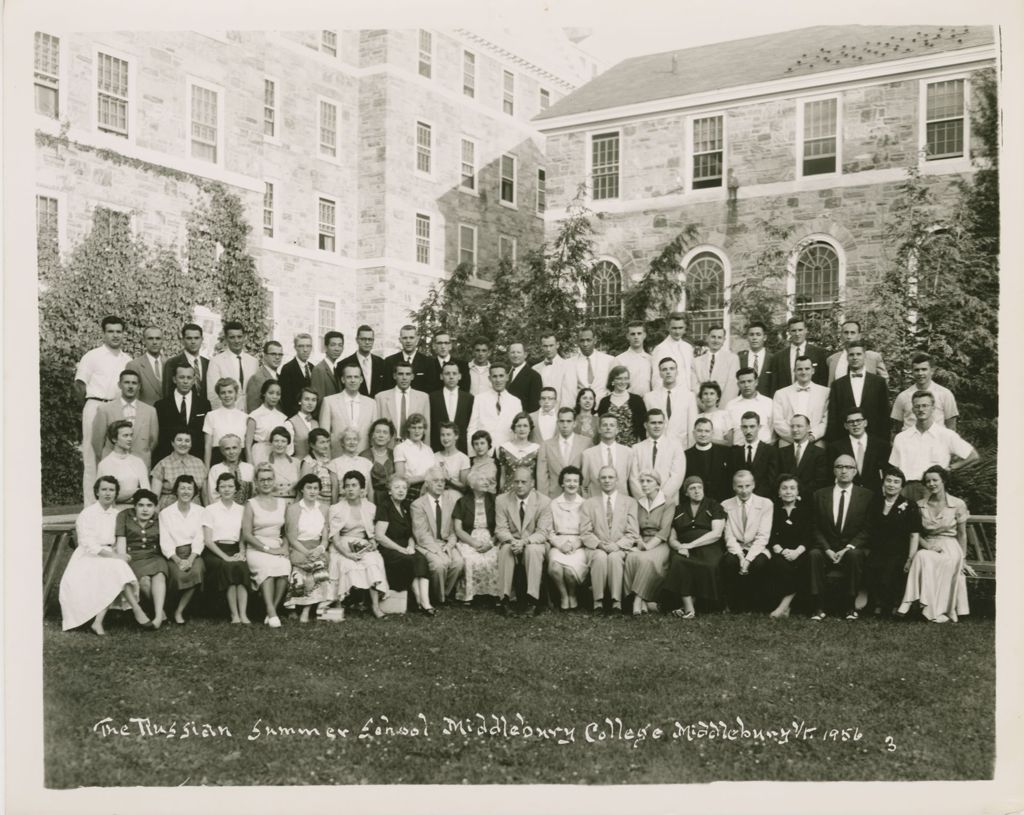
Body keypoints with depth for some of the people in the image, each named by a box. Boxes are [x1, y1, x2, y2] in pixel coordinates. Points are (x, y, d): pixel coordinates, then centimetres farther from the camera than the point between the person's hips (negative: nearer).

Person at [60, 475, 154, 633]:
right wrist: (114, 556, -22)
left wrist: (120, 554, -10)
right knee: (118, 567, -32)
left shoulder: (117, 514, 12)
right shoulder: (87, 514, -3)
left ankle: (98, 622, -33)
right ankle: (137, 610, -31)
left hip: (110, 557, 4)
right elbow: (88, 545, -12)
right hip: (89, 559, -4)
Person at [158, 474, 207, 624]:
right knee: (179, 573, -32)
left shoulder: (200, 511, 11)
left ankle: (179, 611, -18)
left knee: (197, 570, -31)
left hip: (193, 553, 1)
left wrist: (190, 559, -15)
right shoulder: (165, 513, 8)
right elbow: (165, 542, -1)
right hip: (174, 555, -1)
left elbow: (199, 539, 2)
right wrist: (178, 560, -16)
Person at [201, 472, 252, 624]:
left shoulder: (241, 509, 17)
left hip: (235, 550, 3)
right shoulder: (210, 510, 6)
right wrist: (225, 557, -14)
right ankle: (234, 614, -31)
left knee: (242, 567, -32)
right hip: (214, 551, -2)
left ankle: (243, 614, -37)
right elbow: (208, 540, -1)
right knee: (228, 567, -34)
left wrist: (242, 552, -5)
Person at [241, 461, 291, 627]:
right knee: (267, 566, -36)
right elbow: (247, 534, -1)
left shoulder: (283, 503, 17)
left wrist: (285, 546, -3)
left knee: (285, 566, -32)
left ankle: (272, 611, -23)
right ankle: (271, 613, -39)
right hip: (256, 549, -2)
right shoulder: (251, 504, 7)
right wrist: (267, 549, -10)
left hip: (278, 547, 2)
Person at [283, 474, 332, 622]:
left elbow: (325, 537, 10)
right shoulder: (293, 508, 1)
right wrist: (307, 552, -19)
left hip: (317, 550, 3)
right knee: (317, 565, -30)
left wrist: (321, 548, -12)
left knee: (319, 562, -28)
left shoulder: (323, 509, 13)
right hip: (297, 549, -3)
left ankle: (306, 610, -25)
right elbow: (292, 538, -6)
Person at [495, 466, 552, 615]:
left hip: (534, 544, -1)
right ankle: (505, 599, -30)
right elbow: (500, 529, -4)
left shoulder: (544, 501, -7)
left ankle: (532, 599, -32)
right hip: (510, 542, 1)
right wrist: (512, 540, -26)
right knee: (506, 549, -33)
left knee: (533, 550, -35)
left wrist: (524, 541, -30)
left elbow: (543, 532, -12)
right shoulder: (502, 500, -1)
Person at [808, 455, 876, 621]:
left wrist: (848, 548, -16)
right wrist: (827, 549, -12)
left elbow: (867, 530, -1)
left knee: (854, 554, -34)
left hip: (853, 549, -1)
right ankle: (819, 607, -26)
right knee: (814, 554, -30)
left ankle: (851, 606, -21)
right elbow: (816, 528, 4)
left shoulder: (866, 496, 5)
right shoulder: (820, 495, 9)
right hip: (826, 548, 1)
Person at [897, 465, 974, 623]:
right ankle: (933, 609, -34)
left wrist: (964, 560, 3)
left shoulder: (958, 505, 1)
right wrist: (927, 545, -11)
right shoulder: (920, 505, 7)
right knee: (921, 557, -34)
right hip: (928, 546, 2)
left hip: (950, 547, -1)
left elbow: (962, 535, 6)